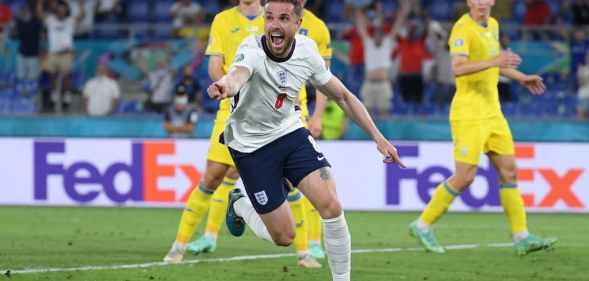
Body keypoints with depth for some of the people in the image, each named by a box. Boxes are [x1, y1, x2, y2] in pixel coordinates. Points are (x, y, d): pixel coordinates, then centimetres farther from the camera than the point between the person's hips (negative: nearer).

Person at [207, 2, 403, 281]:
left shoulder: (306, 51, -11)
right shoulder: (252, 50, -26)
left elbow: (343, 96, 3)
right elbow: (239, 73, -51)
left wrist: (378, 138, -3)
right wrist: (227, 86, -76)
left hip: (290, 132, 4)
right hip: (251, 145, -4)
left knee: (330, 206, -17)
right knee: (284, 237, 1)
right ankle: (239, 204, 32)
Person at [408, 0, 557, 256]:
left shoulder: (492, 25, 13)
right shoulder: (463, 28, -15)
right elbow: (458, 68, -30)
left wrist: (522, 78, 32)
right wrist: (494, 61, -40)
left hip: (492, 112, 8)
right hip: (468, 114, -8)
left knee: (509, 171, 5)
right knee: (465, 177, -8)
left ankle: (521, 237, 8)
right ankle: (423, 225, 6)